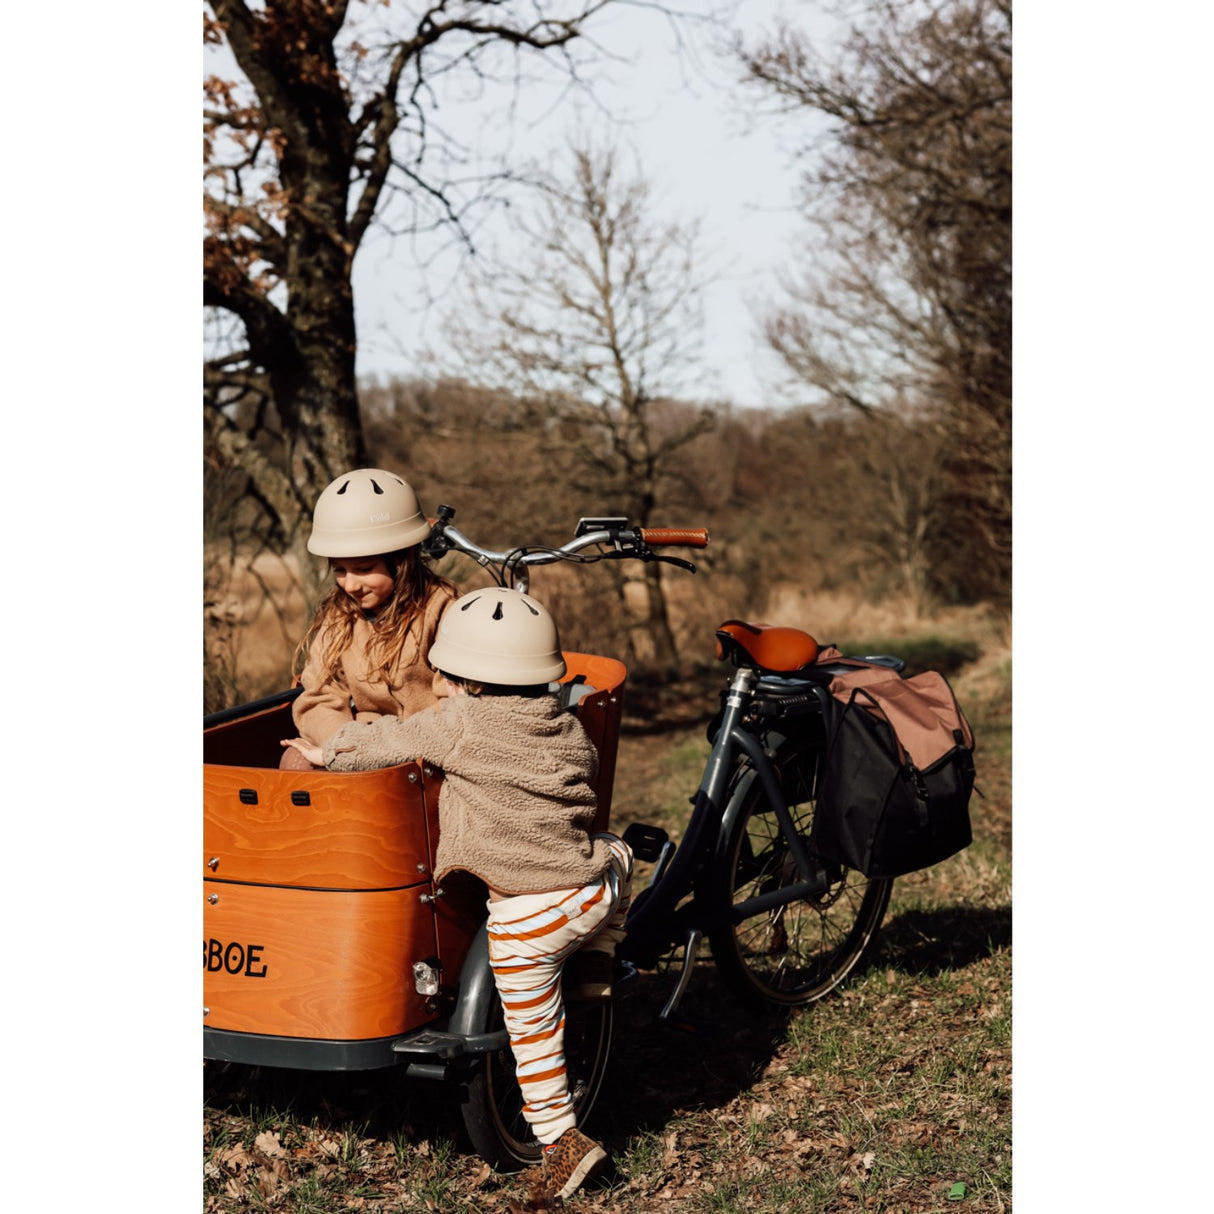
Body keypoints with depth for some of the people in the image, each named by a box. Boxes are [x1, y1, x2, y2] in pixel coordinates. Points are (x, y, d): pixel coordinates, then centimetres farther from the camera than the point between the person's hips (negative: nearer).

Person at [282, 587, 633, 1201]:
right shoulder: (570, 728, 8)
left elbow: (388, 742, 0)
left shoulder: (462, 725, -9)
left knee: (532, 1031, 11)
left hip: (528, 918, -5)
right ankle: (593, 975, 35)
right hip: (593, 893, 5)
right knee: (616, 853, 37)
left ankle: (561, 1139, 17)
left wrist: (328, 752, 15)